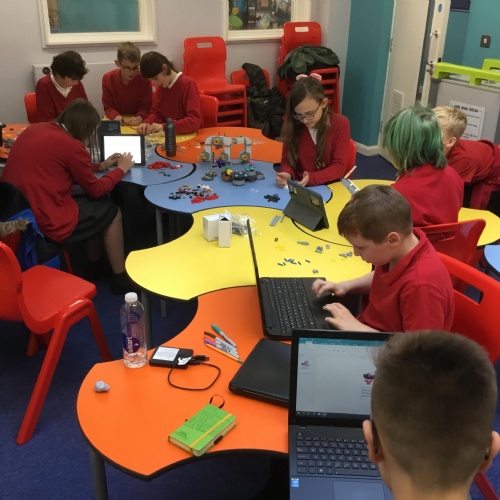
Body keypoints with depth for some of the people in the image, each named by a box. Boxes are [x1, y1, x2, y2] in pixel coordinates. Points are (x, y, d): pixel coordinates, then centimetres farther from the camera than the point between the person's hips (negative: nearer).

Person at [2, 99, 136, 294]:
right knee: (111, 211, 14)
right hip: (45, 224, -8)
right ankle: (120, 278, 24)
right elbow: (95, 190, -1)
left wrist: (101, 165, 24)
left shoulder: (33, 130, 8)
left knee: (93, 206, 25)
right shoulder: (71, 145, -15)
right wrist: (121, 169, 14)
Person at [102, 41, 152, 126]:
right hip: (116, 123, 2)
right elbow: (108, 106, -3)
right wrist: (116, 116, -25)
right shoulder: (108, 79, -5)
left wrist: (140, 117, -28)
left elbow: (146, 106, -6)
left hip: (137, 125, -2)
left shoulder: (144, 79, -9)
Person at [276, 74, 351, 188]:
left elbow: (339, 166, -10)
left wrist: (311, 178, -23)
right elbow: (287, 158, 3)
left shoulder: (340, 124, -8)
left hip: (330, 188, -2)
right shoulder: (292, 124, -1)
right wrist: (287, 174, -18)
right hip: (298, 188, 2)